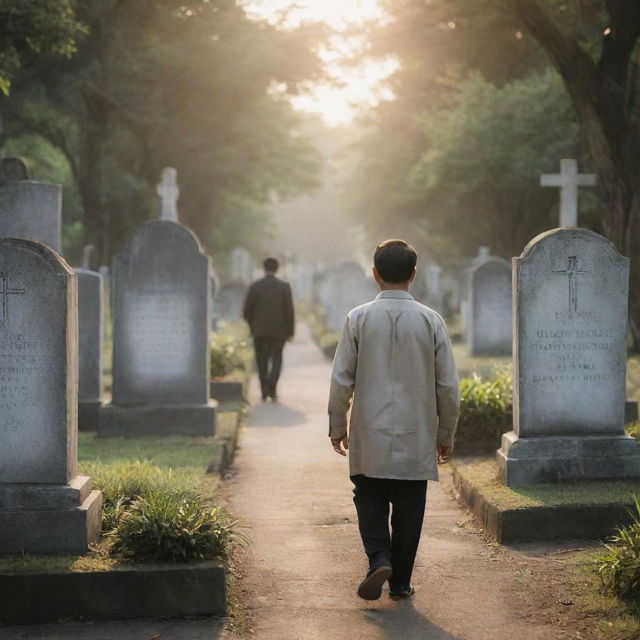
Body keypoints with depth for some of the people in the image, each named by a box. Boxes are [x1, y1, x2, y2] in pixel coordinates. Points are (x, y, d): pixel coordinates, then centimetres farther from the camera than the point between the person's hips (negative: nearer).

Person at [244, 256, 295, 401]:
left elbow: (247, 309, -1)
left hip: (259, 330, 0)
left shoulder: (255, 286, -2)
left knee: (262, 361, 10)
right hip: (278, 330, 0)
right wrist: (290, 331, 1)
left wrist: (252, 325, 16)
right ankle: (272, 385, -14)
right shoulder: (284, 286, -3)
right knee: (276, 359, 9)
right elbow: (289, 310, -6)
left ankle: (264, 391, 5)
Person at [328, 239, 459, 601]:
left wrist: (338, 425, 10)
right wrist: (446, 434, 10)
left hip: (369, 436, 0)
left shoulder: (359, 318, -6)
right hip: (416, 436, 1)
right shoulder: (431, 321, -4)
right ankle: (400, 582, 16)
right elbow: (448, 385, -1)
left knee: (370, 502, 13)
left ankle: (379, 558, -8)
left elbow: (341, 379, -3)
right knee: (408, 510, 10)